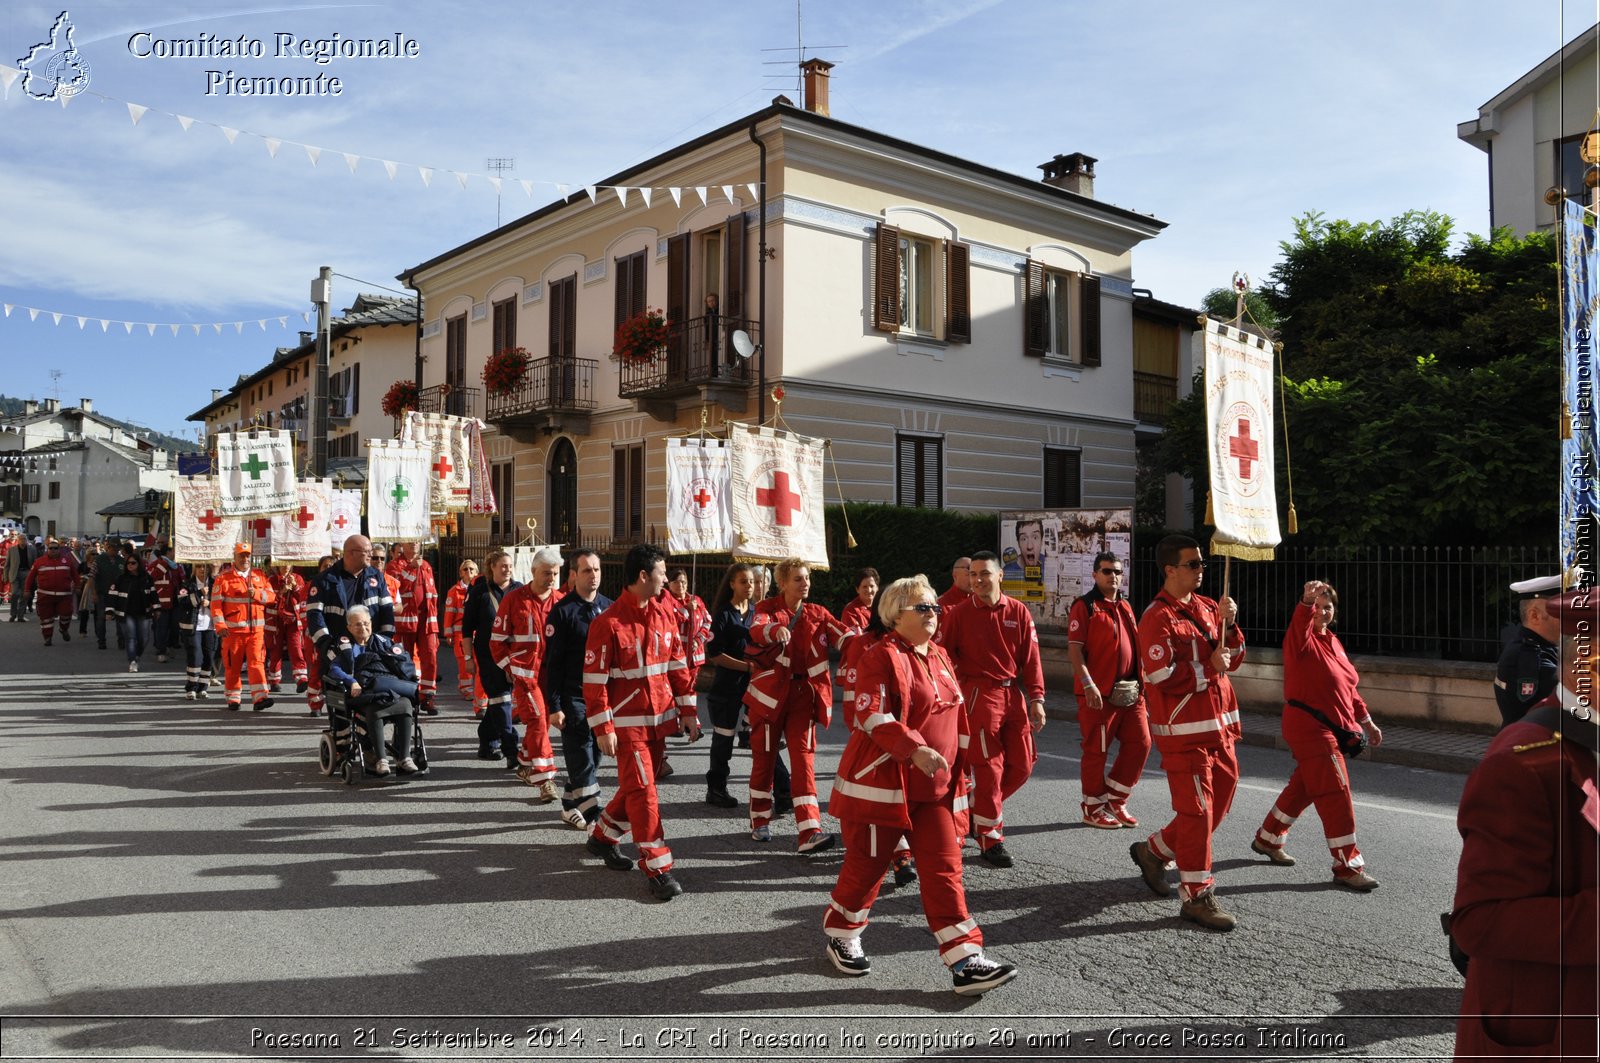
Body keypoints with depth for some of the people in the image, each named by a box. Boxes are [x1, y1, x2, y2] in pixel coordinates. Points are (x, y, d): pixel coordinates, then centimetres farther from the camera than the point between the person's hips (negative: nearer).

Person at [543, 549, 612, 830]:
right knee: (583, 759, -3)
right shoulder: (562, 611, -8)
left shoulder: (609, 608, 7)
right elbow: (552, 662, -8)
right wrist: (555, 705, -11)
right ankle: (593, 815, 3)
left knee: (593, 755, 12)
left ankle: (570, 806, 27)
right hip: (574, 698, -5)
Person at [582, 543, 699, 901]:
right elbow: (594, 680, -12)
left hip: (660, 719, 6)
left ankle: (602, 836, 38)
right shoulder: (608, 623, -14)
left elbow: (677, 665, 11)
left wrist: (687, 711, 8)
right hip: (628, 723, -6)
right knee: (642, 790, -5)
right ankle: (658, 868, 2)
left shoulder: (666, 613, 4)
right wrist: (603, 729, -13)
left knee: (637, 787, 16)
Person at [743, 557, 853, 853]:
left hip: (804, 695, 2)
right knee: (764, 757, 9)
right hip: (769, 692, -2)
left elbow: (841, 634, -10)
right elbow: (756, 628, -25)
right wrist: (776, 630, -49)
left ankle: (808, 832, -11)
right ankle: (760, 822, 27)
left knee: (803, 758, -6)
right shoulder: (767, 608, -3)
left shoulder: (817, 613, 7)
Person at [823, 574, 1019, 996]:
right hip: (881, 782, -6)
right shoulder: (882, 657, -12)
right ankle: (840, 934, 31)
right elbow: (872, 717, -23)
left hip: (935, 788, 7)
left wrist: (957, 774, 23)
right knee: (868, 864, 7)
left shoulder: (940, 657, 13)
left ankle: (965, 962, 2)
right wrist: (915, 750, -34)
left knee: (945, 869, 1)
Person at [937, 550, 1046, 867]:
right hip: (979, 695, -4)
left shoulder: (1018, 612, 4)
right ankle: (990, 840, 9)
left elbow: (1031, 658, 5)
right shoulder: (960, 613, -4)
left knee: (1022, 764, 7)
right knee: (989, 766, -3)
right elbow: (943, 655, -2)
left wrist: (1036, 699, 1)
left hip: (1014, 694, 4)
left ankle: (980, 807, 30)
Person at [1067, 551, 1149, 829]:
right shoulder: (1084, 607, -7)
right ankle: (1093, 809, 16)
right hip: (1098, 693, -7)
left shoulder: (1125, 607, 15)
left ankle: (1115, 800, 19)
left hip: (1130, 691, 7)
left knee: (1140, 743, 5)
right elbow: (1074, 649, -14)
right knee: (1096, 751, 2)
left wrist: (1140, 681, 18)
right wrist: (1088, 684, -23)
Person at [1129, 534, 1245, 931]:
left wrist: (1228, 623, -3)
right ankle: (1198, 897, 6)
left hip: (1218, 726, 9)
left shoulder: (1206, 607, 12)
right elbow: (1162, 676, -21)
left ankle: (1153, 851, 32)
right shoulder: (1158, 617, -14)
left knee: (1217, 802, 15)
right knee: (1197, 809, -4)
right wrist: (1209, 668, -14)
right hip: (1184, 730, -8)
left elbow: (1233, 658, 13)